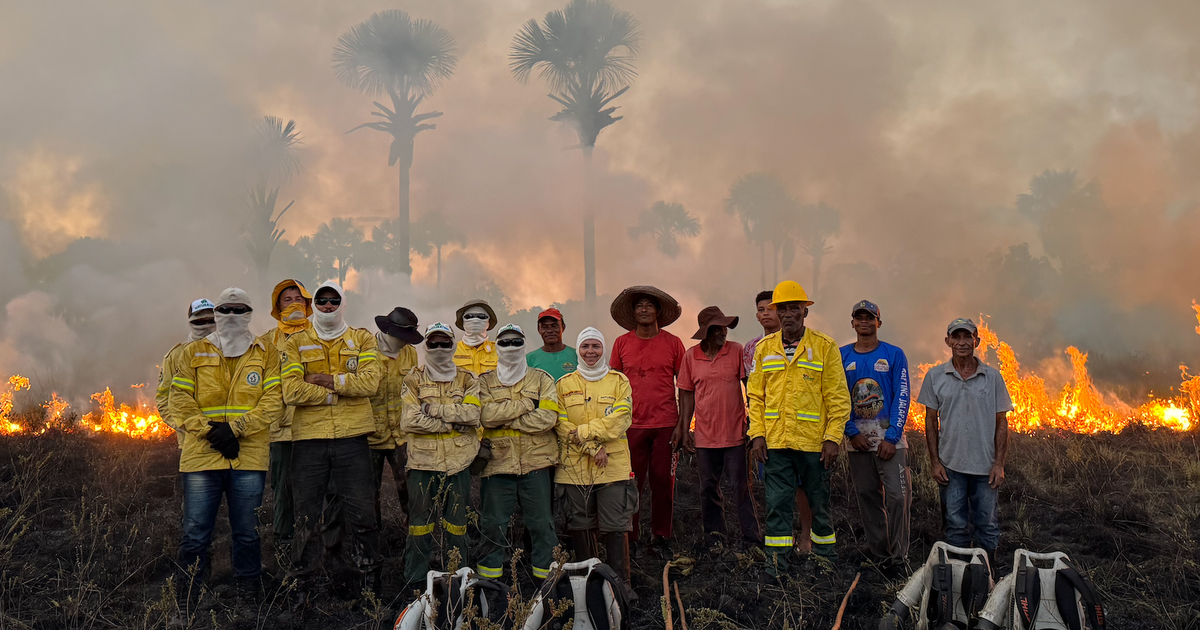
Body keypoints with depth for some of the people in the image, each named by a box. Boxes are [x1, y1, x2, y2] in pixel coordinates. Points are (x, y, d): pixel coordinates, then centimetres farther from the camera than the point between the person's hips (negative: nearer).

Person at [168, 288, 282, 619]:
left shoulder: (266, 356, 9)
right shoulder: (193, 353, 11)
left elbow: (273, 402, -1)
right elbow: (180, 400, 3)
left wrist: (234, 429, -13)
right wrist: (209, 432, -11)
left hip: (249, 458, 0)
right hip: (201, 456, 0)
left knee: (246, 534, 6)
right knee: (195, 535, 1)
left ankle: (247, 603, 16)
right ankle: (186, 607, 13)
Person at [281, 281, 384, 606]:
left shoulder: (362, 339, 8)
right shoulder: (296, 343, 7)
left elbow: (370, 381, -8)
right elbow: (291, 391, -9)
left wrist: (330, 379, -13)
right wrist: (340, 393, -9)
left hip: (351, 436, 0)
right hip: (309, 437, 1)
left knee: (361, 513, 4)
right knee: (306, 515, 7)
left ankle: (372, 577, 18)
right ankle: (302, 583, 19)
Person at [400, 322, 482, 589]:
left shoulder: (467, 380, 9)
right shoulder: (414, 380, 6)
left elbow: (472, 414, -9)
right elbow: (409, 421, -9)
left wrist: (433, 409, -12)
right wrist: (452, 423, -10)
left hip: (457, 462, 1)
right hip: (422, 460, -1)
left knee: (456, 524, 7)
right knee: (420, 524, 3)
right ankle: (415, 580, 14)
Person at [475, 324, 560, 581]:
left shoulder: (541, 379, 7)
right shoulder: (485, 382, 9)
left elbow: (548, 417, -9)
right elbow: (485, 415, -11)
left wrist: (504, 418, -10)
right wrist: (526, 405, -12)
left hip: (535, 463, 0)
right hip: (497, 463, 1)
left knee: (541, 524, 4)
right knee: (493, 526, 6)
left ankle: (547, 577, 16)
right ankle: (489, 579, 19)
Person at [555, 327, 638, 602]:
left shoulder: (619, 381, 6)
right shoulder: (564, 384, 8)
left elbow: (621, 419, -7)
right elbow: (560, 424, -1)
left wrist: (582, 432, -15)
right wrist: (593, 448, -13)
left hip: (613, 467, -1)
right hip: (574, 467, 1)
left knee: (616, 527, -2)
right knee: (580, 527, 7)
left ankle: (621, 582, 7)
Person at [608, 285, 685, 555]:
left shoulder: (672, 343, 4)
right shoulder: (621, 343, 6)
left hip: (666, 424, 0)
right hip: (632, 425, 0)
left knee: (663, 481, 3)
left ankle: (661, 537, 17)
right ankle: (629, 538, 13)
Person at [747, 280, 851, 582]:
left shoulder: (825, 347, -1)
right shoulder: (764, 348, 7)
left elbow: (838, 398, -1)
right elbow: (755, 395, 9)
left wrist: (832, 437, -8)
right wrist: (757, 434, -1)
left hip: (814, 442, -1)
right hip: (775, 441, 2)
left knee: (819, 503, 11)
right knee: (777, 504, 2)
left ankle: (826, 560, 26)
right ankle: (777, 563, 11)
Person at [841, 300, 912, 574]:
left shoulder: (894, 355, 3)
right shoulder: (842, 356, 8)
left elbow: (901, 397, -2)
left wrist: (891, 437, -11)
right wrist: (852, 433, -4)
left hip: (890, 439, -2)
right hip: (858, 439, 2)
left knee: (897, 495, -10)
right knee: (867, 497, 6)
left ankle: (898, 558, -2)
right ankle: (877, 555, 16)